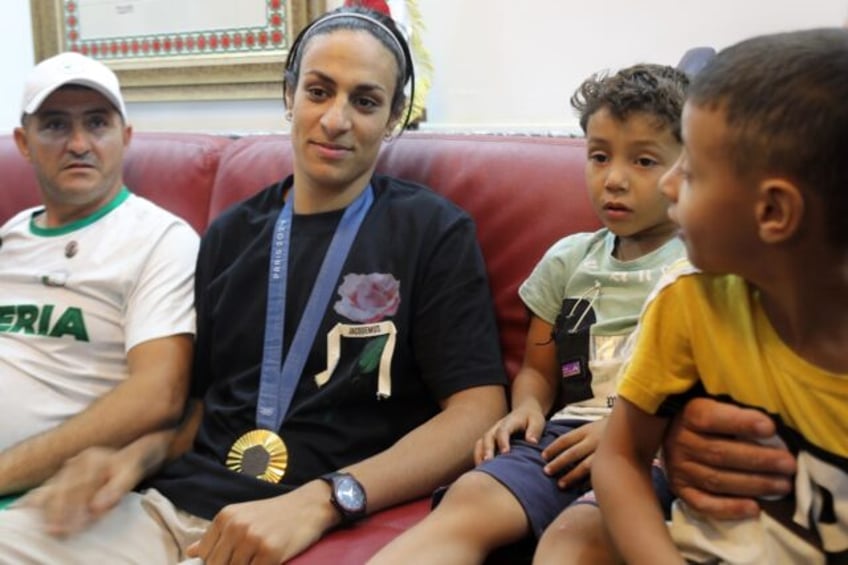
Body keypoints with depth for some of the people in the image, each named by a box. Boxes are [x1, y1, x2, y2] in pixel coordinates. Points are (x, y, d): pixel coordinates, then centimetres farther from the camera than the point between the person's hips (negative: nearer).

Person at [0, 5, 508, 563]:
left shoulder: (434, 231, 0)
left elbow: (478, 412, -8)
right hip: (171, 508, 4)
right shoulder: (230, 234, 15)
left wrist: (319, 502, -19)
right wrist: (139, 456, 1)